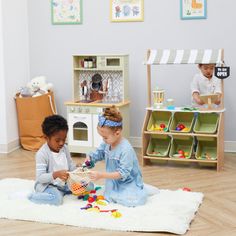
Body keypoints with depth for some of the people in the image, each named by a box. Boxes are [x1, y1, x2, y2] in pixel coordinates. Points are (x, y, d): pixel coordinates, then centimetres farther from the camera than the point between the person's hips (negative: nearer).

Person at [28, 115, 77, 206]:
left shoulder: (64, 148, 2)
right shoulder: (42, 153, -19)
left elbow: (70, 165, 14)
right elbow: (40, 177, -23)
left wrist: (77, 168, -10)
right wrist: (56, 174, -39)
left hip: (64, 183, 7)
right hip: (47, 185, -7)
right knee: (57, 199, -36)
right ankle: (31, 196, -11)